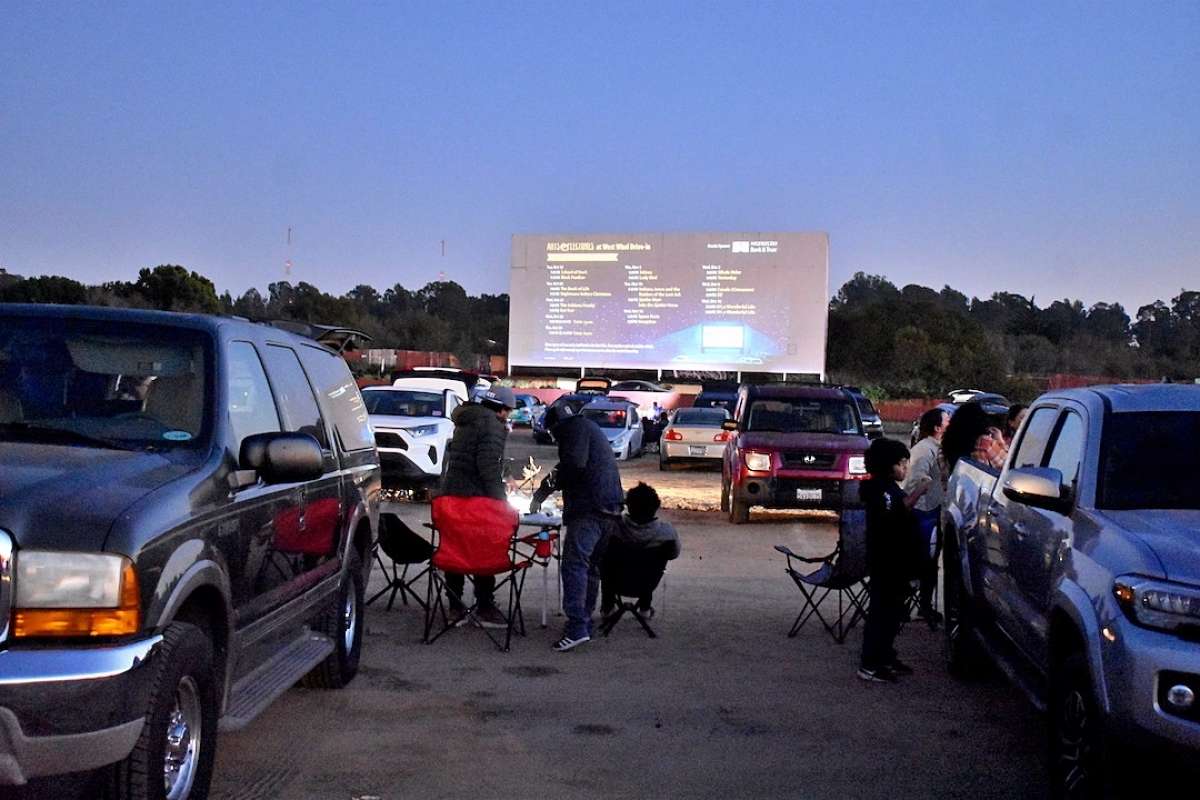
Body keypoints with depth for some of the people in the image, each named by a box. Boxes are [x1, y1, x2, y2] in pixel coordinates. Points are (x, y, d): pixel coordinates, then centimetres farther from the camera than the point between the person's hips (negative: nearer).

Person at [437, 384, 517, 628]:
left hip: (451, 495, 9)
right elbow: (489, 467, -18)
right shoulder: (492, 425, -10)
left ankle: (455, 608, 15)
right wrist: (500, 498, -12)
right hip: (476, 498, -9)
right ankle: (484, 608, 3)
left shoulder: (465, 422, 19)